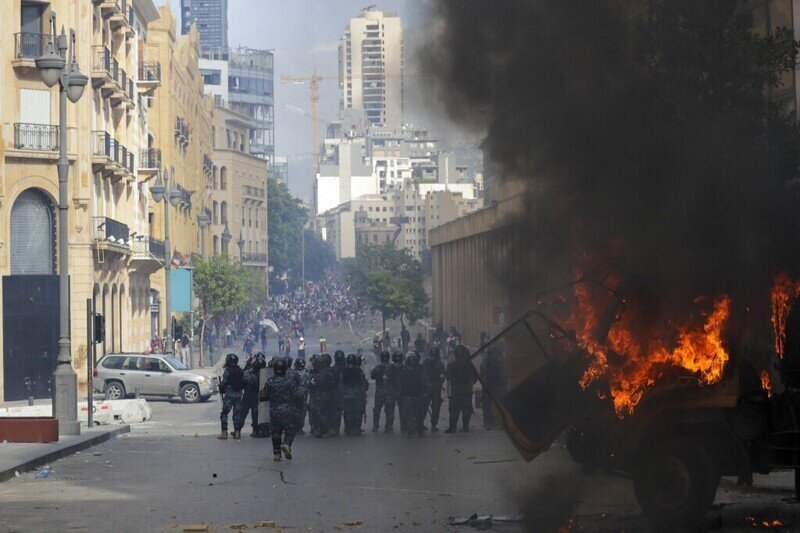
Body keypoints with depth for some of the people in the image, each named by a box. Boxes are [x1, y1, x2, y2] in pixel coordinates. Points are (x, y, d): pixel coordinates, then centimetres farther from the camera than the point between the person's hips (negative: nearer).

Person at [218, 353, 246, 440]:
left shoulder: (227, 371, -10)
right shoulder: (240, 371, 6)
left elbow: (224, 383, -12)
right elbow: (244, 383, 10)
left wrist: (221, 390, 6)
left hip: (229, 395, -5)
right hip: (239, 395, 5)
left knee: (224, 413, 1)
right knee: (237, 413, 10)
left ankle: (224, 432, -6)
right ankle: (237, 432, 8)